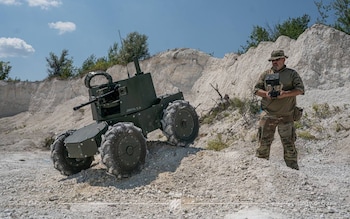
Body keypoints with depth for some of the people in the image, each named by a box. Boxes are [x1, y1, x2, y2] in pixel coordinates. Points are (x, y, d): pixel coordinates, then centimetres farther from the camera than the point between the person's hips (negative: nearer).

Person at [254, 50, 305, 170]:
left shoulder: (292, 74, 6)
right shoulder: (265, 74, 12)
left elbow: (300, 89, -2)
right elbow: (256, 89, 11)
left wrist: (285, 94, -17)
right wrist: (265, 93, -10)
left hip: (286, 115, -1)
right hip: (267, 114, 2)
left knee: (289, 142, 4)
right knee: (264, 140, 3)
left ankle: (293, 168, 14)